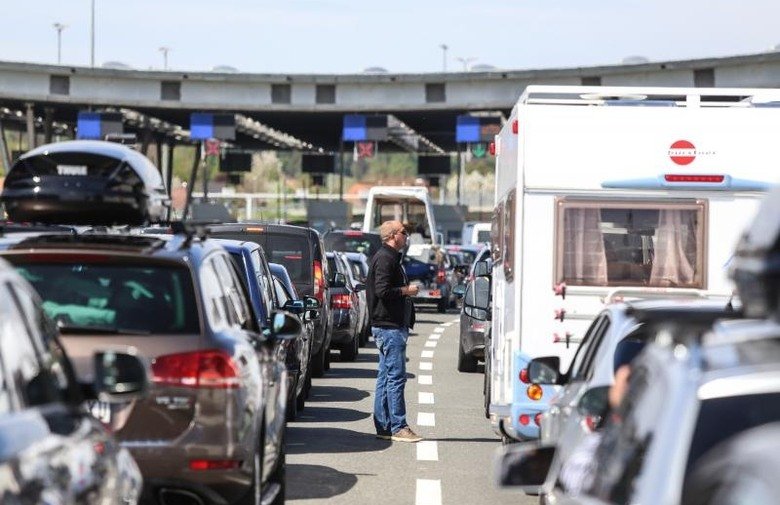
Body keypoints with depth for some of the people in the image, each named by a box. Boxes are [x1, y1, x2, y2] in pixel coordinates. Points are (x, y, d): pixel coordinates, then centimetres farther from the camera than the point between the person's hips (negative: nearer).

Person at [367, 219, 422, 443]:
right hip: (389, 326, -11)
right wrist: (406, 290, -11)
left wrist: (406, 290, 12)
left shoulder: (391, 258, 20)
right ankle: (398, 427, -12)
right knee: (396, 376, -11)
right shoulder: (385, 259, -13)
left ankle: (383, 426, 14)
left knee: (386, 376, 11)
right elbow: (382, 291, -22)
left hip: (392, 326, 11)